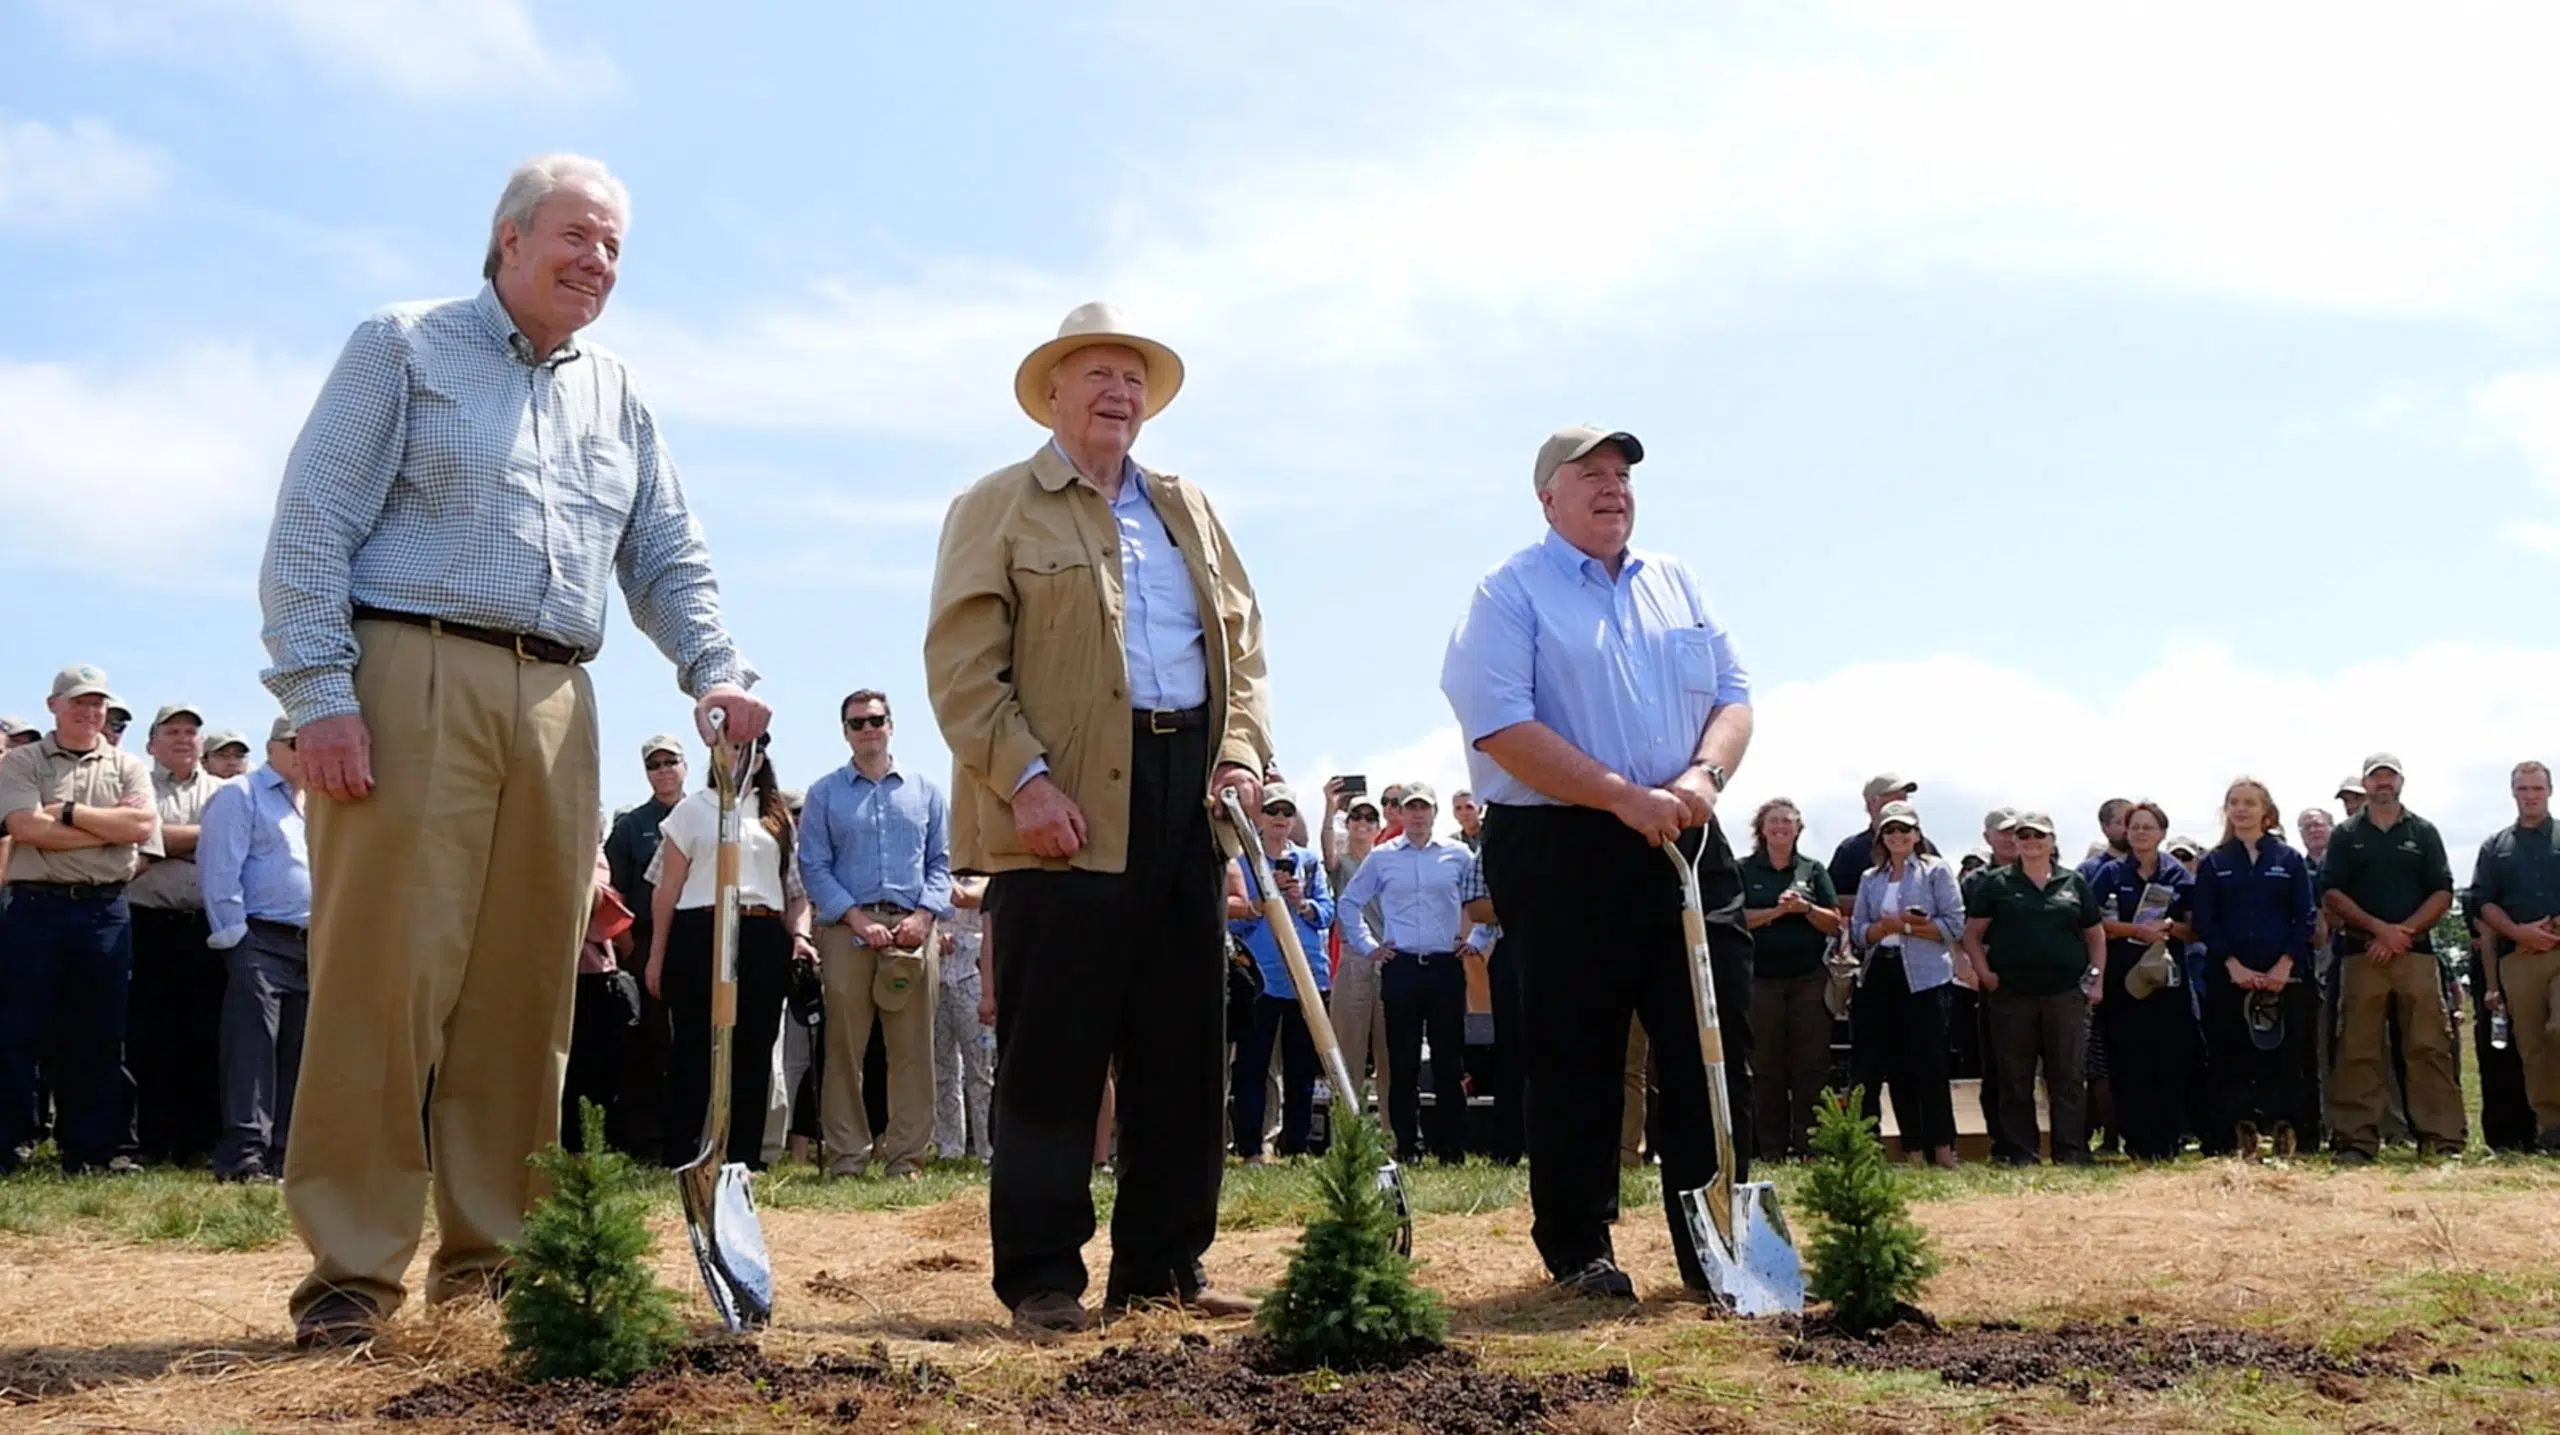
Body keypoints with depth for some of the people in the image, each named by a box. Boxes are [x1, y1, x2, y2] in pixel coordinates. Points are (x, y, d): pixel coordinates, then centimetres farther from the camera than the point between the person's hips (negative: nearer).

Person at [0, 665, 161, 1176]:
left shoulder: (128, 767, 12)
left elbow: (142, 826, -6)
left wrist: (68, 812, -9)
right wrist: (111, 827, -8)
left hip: (105, 910, 2)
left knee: (98, 1036, 5)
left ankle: (92, 1148, 11)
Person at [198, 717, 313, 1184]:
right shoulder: (240, 796, 1)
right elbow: (220, 872, -7)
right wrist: (234, 937, -13)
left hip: (312, 946, 7)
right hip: (260, 941, -7)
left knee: (298, 1054, 6)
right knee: (253, 1046, -13)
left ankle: (284, 1151, 10)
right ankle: (244, 1155, -16)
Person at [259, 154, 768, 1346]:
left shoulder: (616, 396, 22)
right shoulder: (405, 347, 7)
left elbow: (668, 559, 20)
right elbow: (312, 527, -2)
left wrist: (714, 668, 0)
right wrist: (320, 692, -13)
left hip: (555, 706, 5)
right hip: (413, 679, -5)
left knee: (527, 983, 4)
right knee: (387, 970, -8)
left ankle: (492, 1246, 12)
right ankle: (352, 1266, -4)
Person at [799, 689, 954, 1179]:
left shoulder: (925, 791, 16)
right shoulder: (824, 793, 11)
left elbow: (940, 861, 12)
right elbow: (814, 866, 3)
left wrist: (924, 914, -6)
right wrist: (858, 919, -10)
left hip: (913, 930, 1)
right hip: (847, 928, -1)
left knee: (912, 1048, -1)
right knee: (845, 1047, -3)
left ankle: (906, 1157, 3)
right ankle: (846, 1157, 2)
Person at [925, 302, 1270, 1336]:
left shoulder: (1189, 510, 22)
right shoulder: (996, 510, 5)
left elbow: (1242, 640, 19)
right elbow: (962, 664, -5)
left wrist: (1243, 753, 3)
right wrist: (1025, 779, -15)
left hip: (1186, 802, 6)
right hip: (1062, 812, -5)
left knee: (1186, 1046, 7)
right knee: (1052, 1052, -3)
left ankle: (1165, 1264, 17)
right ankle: (1042, 1278, 5)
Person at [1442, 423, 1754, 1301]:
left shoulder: (1675, 584, 17)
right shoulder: (1511, 593, -1)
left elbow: (1732, 695, 14)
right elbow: (1501, 726, -13)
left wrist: (1703, 775, -8)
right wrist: (1625, 795, -19)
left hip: (1685, 842, 5)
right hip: (1559, 848, -5)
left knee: (1716, 1045, 2)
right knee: (1576, 1057, 1)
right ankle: (1578, 1251, 12)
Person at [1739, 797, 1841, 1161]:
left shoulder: (1813, 870, 11)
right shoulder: (1744, 871, 7)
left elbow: (1834, 923, 6)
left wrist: (1805, 908, -11)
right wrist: (1777, 910, -15)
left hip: (1809, 979, 1)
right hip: (1762, 980, -1)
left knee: (1812, 1066, -2)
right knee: (1766, 1068, 1)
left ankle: (1809, 1147, 2)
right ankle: (1772, 1150, 5)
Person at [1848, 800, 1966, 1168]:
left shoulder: (1936, 871, 5)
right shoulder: (1870, 878, 17)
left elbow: (1954, 925, -4)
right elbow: (1860, 931, 11)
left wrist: (1907, 926, -11)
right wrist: (1885, 926, -9)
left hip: (1925, 978, -4)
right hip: (1881, 975, 4)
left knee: (1929, 1065, -8)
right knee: (1897, 1068, 4)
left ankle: (1942, 1149, -3)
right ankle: (1914, 1151, 9)